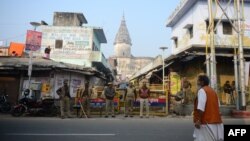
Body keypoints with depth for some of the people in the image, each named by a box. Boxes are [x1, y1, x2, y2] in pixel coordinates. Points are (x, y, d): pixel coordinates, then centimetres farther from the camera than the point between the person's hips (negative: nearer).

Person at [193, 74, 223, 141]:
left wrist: (198, 120, -21)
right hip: (216, 122, 10)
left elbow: (201, 108, -21)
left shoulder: (202, 90, -9)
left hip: (206, 122, -10)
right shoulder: (213, 91, 19)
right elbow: (217, 106, 20)